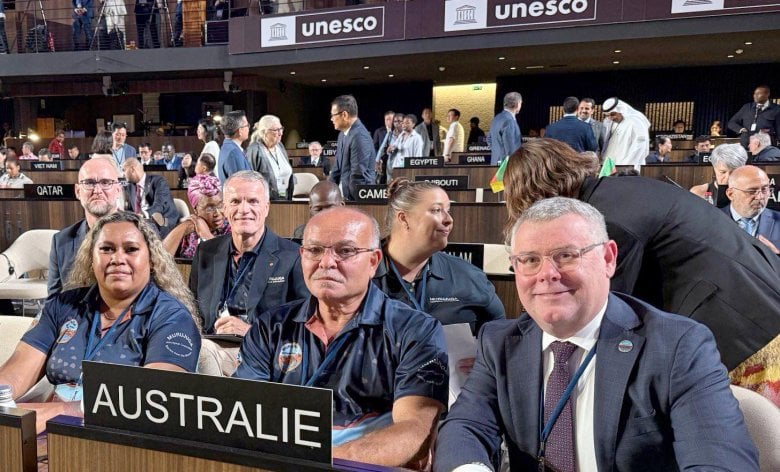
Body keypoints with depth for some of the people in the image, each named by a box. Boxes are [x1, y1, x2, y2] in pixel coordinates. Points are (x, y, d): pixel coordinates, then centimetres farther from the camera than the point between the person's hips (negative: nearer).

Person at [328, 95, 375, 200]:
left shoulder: (359, 136, -19)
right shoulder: (343, 133, 11)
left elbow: (358, 175, -21)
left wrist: (352, 202, -16)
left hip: (356, 198, -9)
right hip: (343, 195, 9)